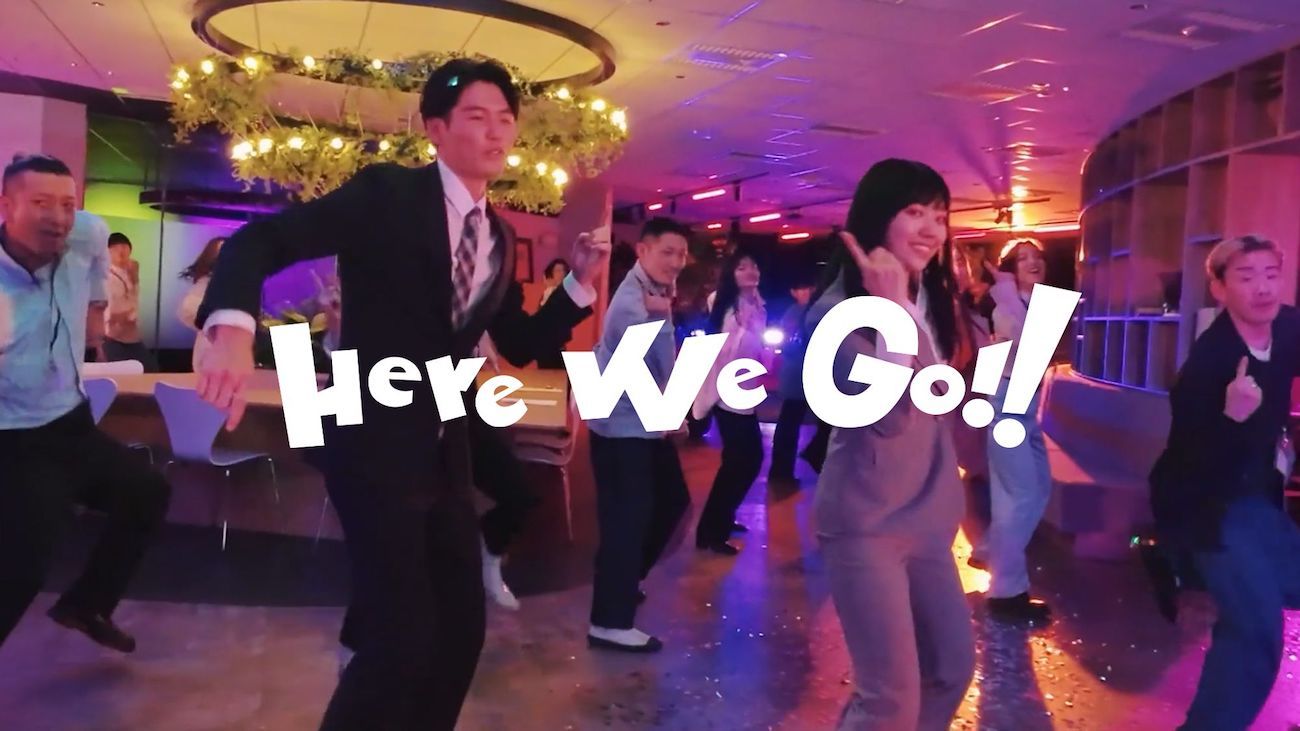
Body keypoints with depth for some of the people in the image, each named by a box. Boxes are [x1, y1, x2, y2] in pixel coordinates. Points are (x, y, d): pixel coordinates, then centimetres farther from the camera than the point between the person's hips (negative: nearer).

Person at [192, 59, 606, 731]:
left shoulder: (498, 236, 9)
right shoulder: (387, 193, -10)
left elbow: (520, 346, 13)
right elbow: (261, 239, -17)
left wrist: (579, 282, -1)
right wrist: (232, 326, -36)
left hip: (445, 449, 7)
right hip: (375, 441, -7)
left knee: (462, 628, 13)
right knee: (402, 636, -8)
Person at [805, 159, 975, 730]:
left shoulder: (932, 304, 11)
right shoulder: (838, 310, -15)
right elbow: (886, 411, -28)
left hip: (927, 518, 9)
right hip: (866, 524, -9)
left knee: (953, 666, 16)